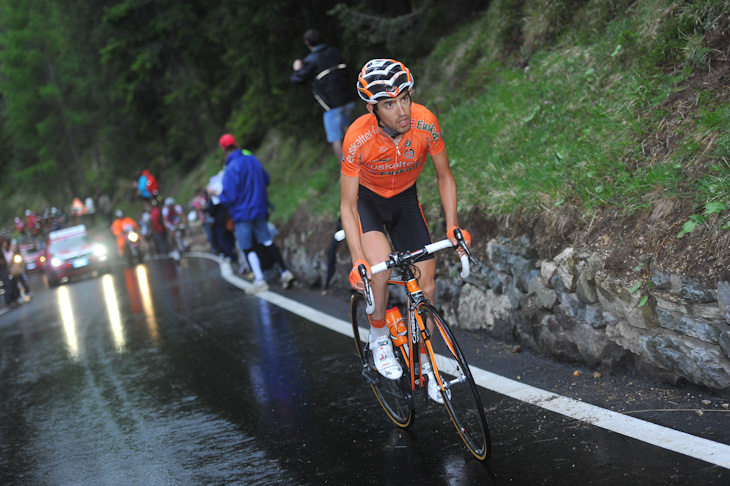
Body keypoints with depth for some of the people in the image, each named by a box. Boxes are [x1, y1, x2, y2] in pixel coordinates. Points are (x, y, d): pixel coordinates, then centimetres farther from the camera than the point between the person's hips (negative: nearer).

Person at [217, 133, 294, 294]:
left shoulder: (231, 169, -19)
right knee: (267, 242, 12)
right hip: (260, 209, 7)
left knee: (247, 248, 3)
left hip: (242, 213, -7)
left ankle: (259, 281, 2)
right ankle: (285, 272, 8)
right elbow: (266, 179, 19)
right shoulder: (253, 159, 4)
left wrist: (217, 194, -1)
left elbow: (229, 197, -19)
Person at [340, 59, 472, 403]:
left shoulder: (425, 123, -28)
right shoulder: (358, 139, -33)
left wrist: (452, 226, -20)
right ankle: (378, 335, -2)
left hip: (405, 198, 3)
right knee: (379, 267, -30)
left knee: (426, 284, 0)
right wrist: (358, 262, -34)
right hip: (367, 199, -3)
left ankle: (423, 361, 21)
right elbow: (347, 206, -25)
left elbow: (444, 176, -10)